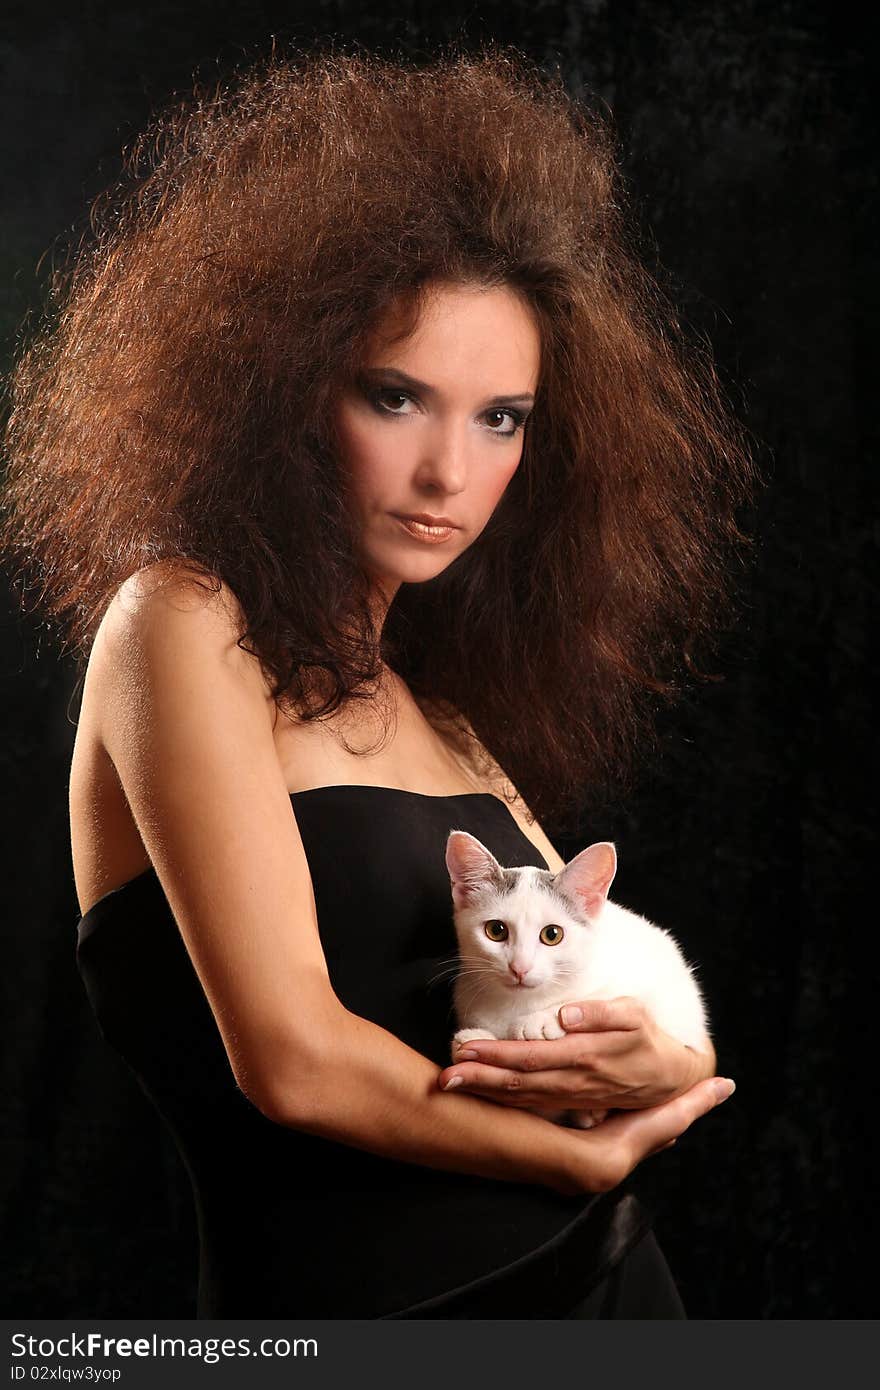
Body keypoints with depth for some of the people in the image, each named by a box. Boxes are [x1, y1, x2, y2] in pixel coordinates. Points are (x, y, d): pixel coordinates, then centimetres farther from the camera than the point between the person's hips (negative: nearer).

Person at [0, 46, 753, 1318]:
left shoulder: (447, 704, 8)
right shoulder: (183, 623, -12)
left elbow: (683, 1047, 9)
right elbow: (293, 1059, -20)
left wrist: (656, 1064, -14)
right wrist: (585, 1156, -6)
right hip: (365, 1305, -6)